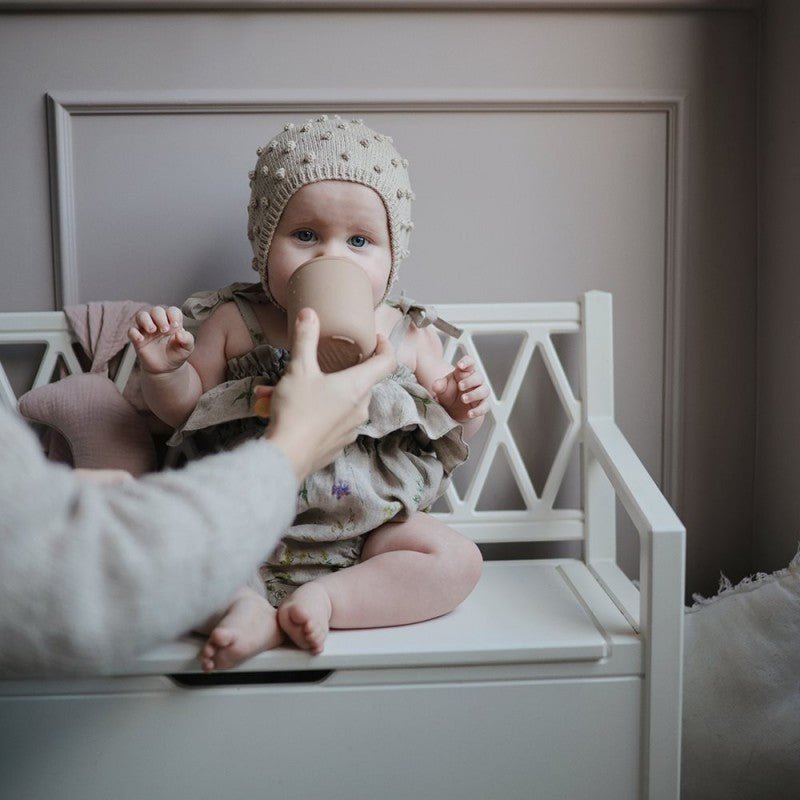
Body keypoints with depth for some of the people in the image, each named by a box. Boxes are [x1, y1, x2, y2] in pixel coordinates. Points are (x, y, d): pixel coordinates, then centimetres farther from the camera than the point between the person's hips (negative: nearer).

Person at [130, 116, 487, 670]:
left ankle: (325, 598, -19)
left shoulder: (409, 337, 1)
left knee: (458, 561, -18)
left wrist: (464, 408, -11)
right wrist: (163, 369, -12)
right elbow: (182, 407, 9)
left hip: (369, 529, 1)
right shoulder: (235, 324, 1)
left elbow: (446, 432, 11)